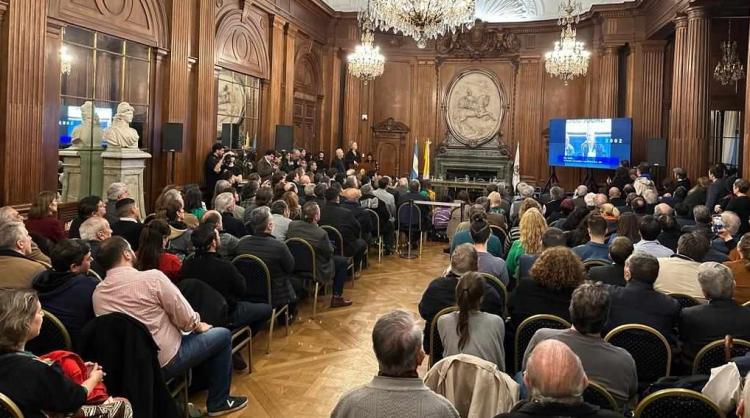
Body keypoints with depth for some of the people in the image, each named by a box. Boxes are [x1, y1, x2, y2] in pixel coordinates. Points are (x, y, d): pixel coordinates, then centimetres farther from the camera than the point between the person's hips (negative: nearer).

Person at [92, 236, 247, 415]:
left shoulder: (97, 293, -2)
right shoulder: (151, 277, -21)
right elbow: (185, 319, -16)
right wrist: (198, 326, 7)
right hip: (164, 361, -7)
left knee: (188, 334, 30)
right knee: (223, 335, 11)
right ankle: (219, 401, 20)